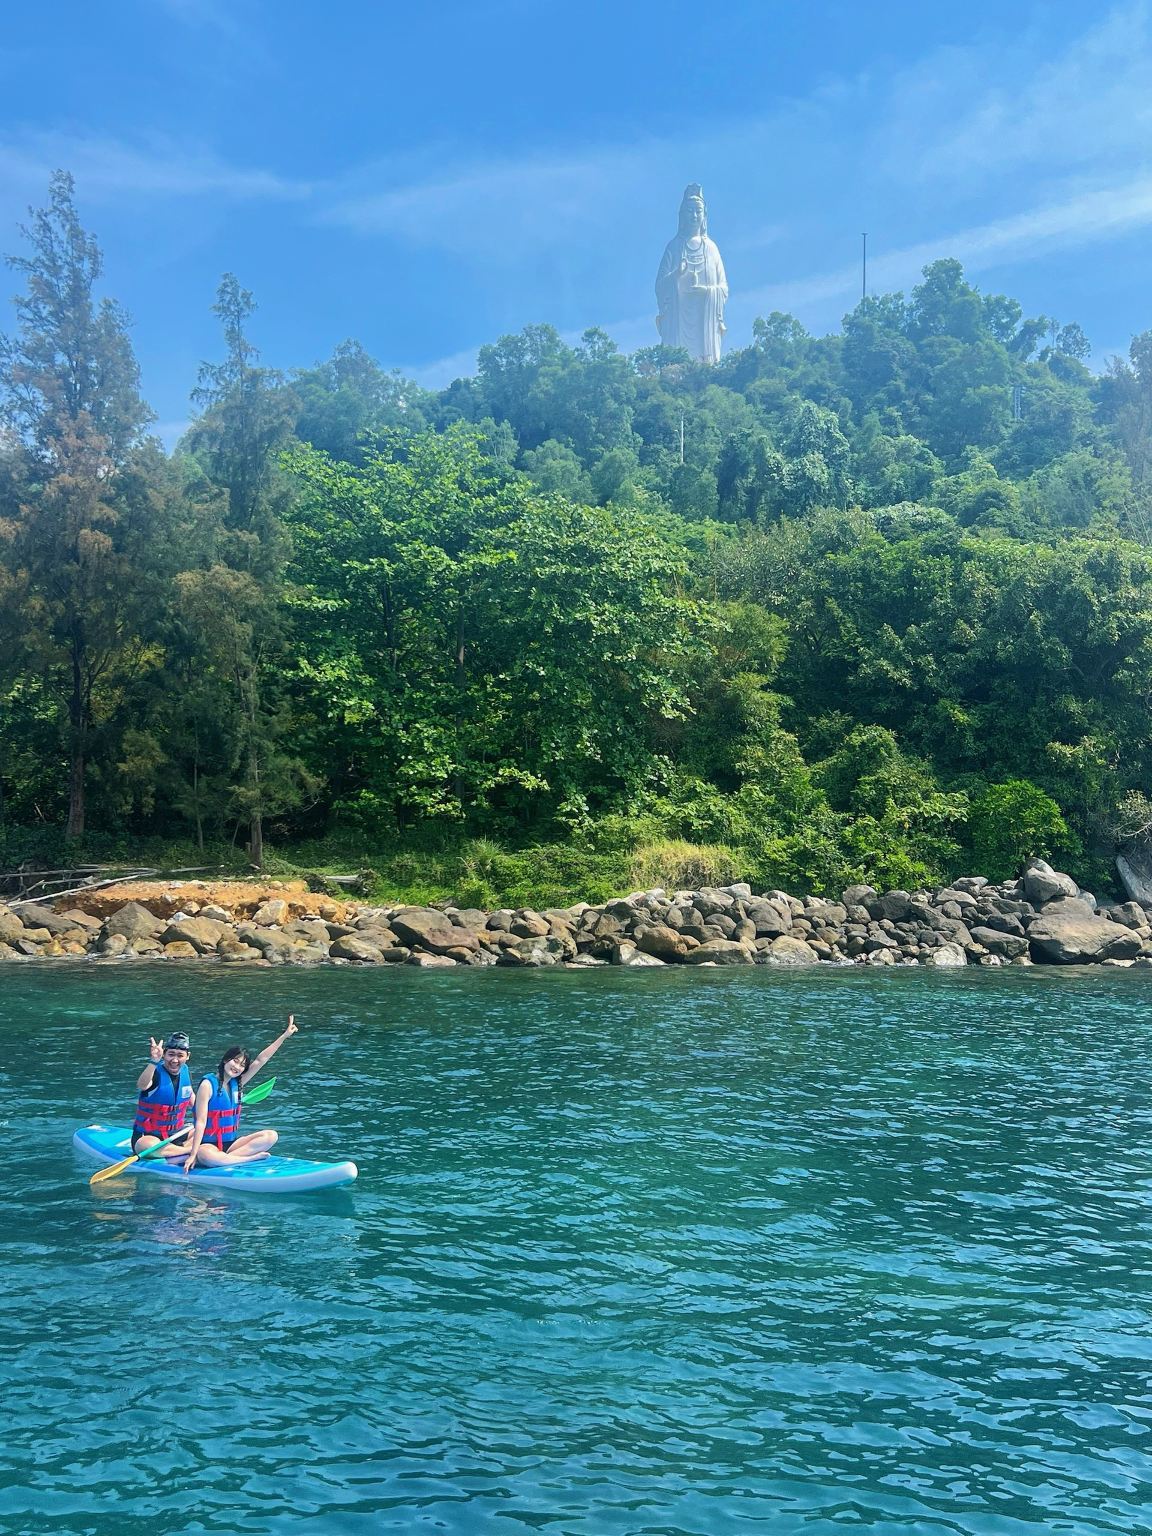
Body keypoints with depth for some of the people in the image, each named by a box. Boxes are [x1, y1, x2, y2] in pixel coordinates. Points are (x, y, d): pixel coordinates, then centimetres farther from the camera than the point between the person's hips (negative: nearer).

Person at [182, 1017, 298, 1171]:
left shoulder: (237, 1083, 9)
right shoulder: (208, 1084, -10)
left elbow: (261, 1060, 6)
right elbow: (201, 1122, -16)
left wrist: (285, 1035, 2)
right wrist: (193, 1154, -22)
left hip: (231, 1143, 7)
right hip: (209, 1144, -7)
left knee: (271, 1136, -12)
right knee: (206, 1156, -41)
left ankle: (224, 1159, -20)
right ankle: (251, 1158, -27)